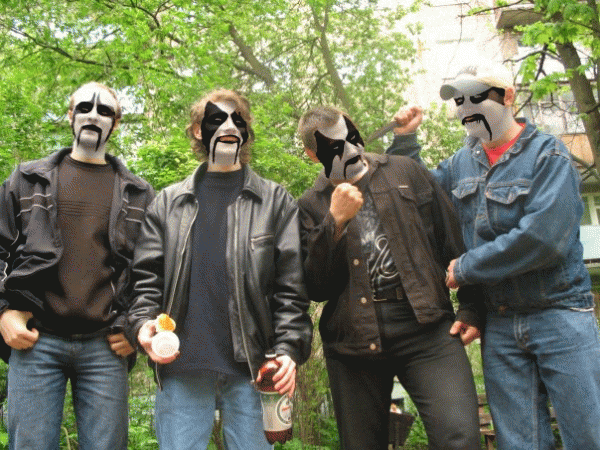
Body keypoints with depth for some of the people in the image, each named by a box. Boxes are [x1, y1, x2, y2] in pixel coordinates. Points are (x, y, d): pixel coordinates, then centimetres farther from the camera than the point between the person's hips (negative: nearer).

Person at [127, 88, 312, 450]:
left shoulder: (276, 201, 9)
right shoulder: (169, 202, 15)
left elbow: (290, 286, 2)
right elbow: (147, 276, 9)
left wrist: (289, 349, -10)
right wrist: (144, 321, -10)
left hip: (251, 368, -1)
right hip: (182, 367, 1)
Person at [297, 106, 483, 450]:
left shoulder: (406, 173, 9)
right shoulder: (311, 207, 8)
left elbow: (455, 240, 11)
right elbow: (315, 288, -1)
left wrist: (472, 308, 6)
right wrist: (335, 221, -11)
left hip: (424, 322, -1)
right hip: (355, 337, 1)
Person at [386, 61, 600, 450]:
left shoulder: (547, 154, -7)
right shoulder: (462, 163, 10)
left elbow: (544, 238, -21)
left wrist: (465, 268, -13)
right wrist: (405, 139, 9)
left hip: (560, 314, -5)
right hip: (499, 323, 5)